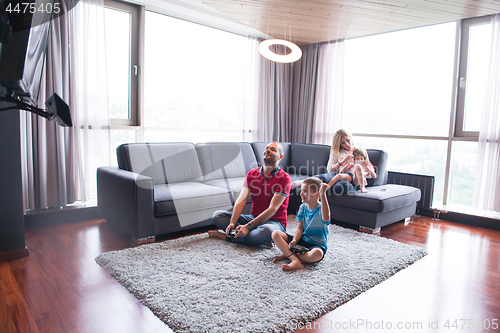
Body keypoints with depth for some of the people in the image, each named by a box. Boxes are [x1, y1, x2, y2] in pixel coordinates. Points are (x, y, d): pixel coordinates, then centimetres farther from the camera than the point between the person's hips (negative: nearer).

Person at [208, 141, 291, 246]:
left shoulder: (284, 178, -11)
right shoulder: (251, 174, 6)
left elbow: (272, 209, -18)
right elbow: (241, 200, -5)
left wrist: (248, 226, -26)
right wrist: (232, 223, -21)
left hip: (274, 222, -5)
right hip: (253, 218, 6)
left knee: (267, 230, -41)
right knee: (217, 215, -9)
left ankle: (227, 236, -20)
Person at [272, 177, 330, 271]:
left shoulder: (321, 208, -12)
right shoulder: (303, 207, 6)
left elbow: (326, 218, -38)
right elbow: (300, 228, 4)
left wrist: (323, 195, -40)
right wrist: (294, 240, -16)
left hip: (317, 244, -5)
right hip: (302, 240, 6)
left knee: (317, 253, -41)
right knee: (275, 234, -13)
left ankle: (288, 254, -20)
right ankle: (295, 260, -29)